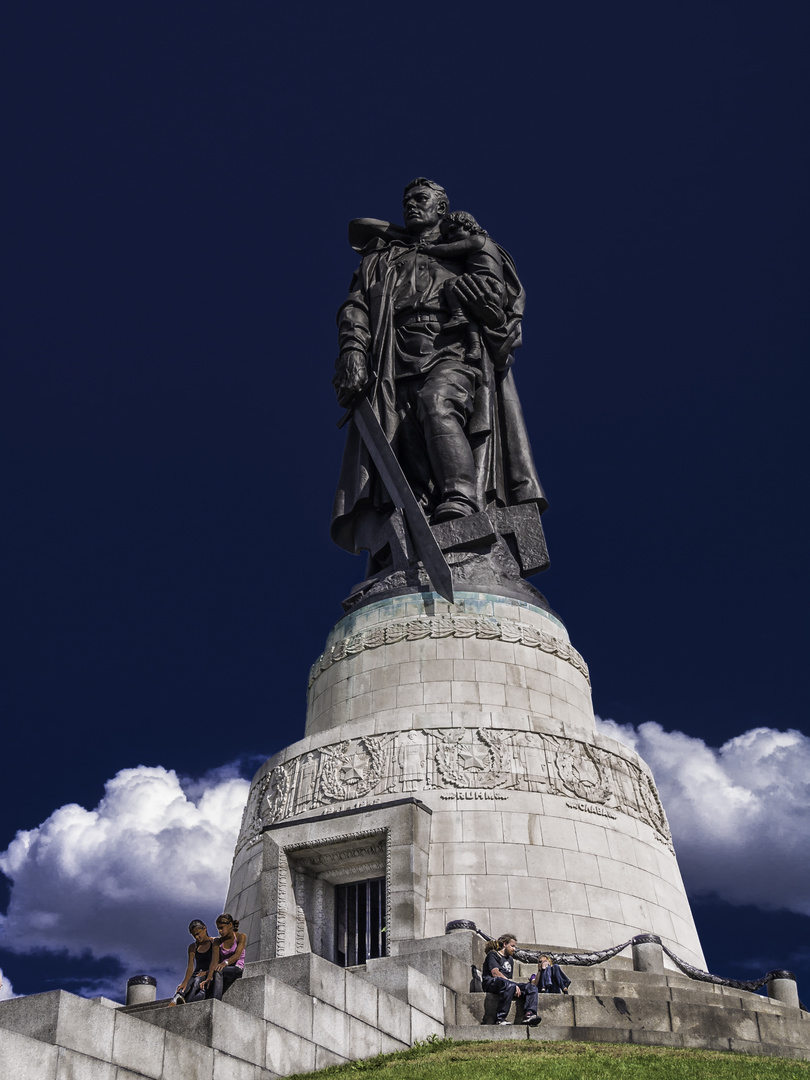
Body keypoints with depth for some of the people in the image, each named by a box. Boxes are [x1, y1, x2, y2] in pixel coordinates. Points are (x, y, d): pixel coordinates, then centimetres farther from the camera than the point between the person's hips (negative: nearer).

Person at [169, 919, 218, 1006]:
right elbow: (190, 966, -3)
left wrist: (208, 980, -32)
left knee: (197, 981, -36)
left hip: (211, 976, -2)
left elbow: (214, 962, -16)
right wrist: (185, 982, -23)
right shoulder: (192, 947, 13)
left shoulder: (214, 942, 0)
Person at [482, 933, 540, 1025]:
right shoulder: (493, 954, 6)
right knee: (509, 985, -41)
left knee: (532, 987, -11)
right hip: (491, 982, -8)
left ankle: (529, 1014, -36)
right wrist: (513, 983, -17)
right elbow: (495, 973, -10)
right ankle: (500, 1018, -40)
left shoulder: (510, 960, 32)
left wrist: (516, 986, 0)